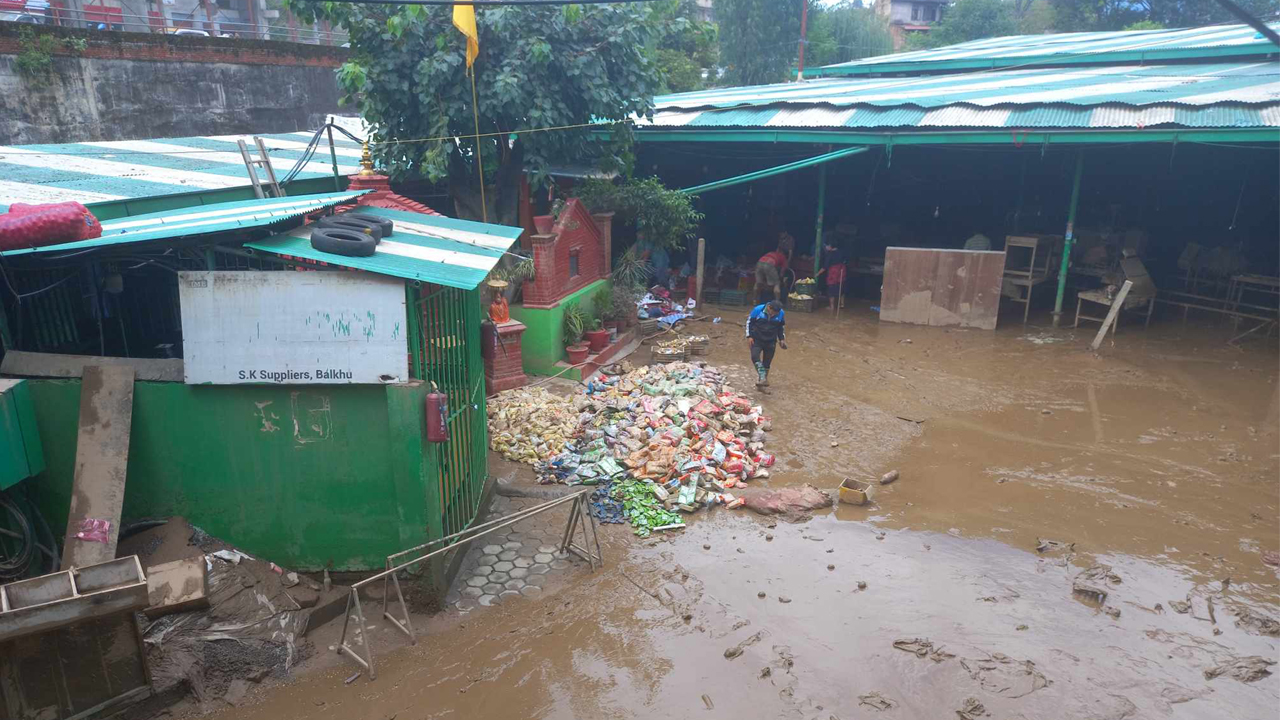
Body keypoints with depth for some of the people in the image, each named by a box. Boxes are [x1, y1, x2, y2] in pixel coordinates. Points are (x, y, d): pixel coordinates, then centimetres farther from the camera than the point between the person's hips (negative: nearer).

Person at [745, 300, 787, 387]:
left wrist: (782, 339, 8)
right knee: (755, 356, -23)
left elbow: (781, 327, 10)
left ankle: (765, 378, 27)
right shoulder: (757, 310, -16)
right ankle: (762, 377, -26)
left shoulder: (781, 314, -8)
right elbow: (749, 322, -5)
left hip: (771, 341, 2)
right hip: (757, 340, -2)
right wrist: (749, 336, -9)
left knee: (767, 361, 8)